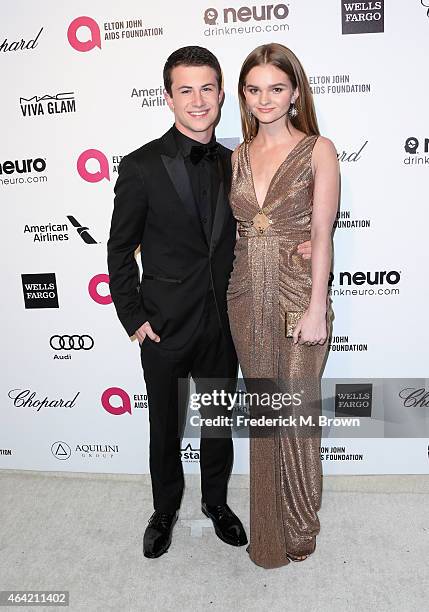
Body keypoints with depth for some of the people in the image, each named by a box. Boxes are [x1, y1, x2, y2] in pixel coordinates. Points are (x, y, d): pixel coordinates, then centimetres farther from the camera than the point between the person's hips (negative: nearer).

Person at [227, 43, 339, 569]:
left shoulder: (318, 150, -2)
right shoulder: (237, 157, 10)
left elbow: (322, 233, -9)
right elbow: (232, 229, 11)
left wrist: (316, 308, -14)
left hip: (297, 296, -4)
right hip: (246, 297, 4)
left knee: (297, 411, 5)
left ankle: (300, 526, 29)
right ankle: (267, 525, 33)